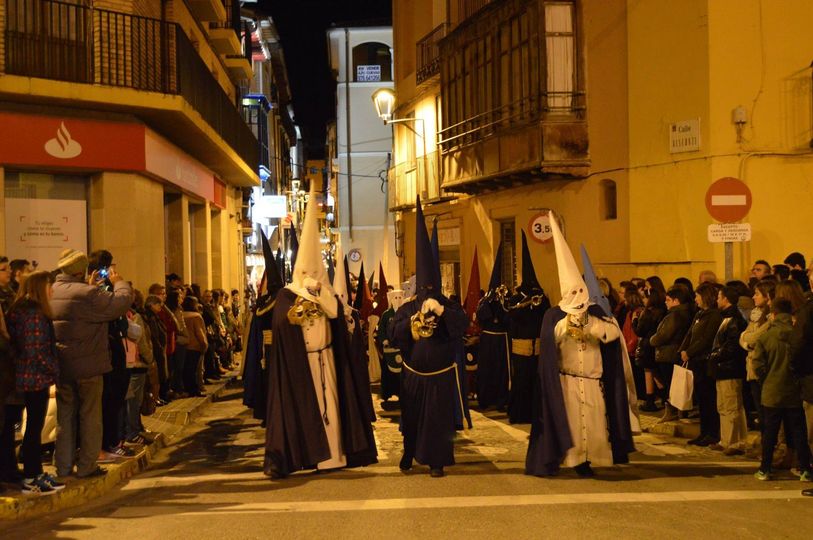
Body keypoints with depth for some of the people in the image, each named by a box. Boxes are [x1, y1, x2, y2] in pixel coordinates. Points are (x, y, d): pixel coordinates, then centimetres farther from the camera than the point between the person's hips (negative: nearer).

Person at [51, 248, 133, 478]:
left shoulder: (51, 292, 3)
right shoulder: (88, 294, -19)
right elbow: (122, 302, -18)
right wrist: (119, 282, -1)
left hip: (61, 365, 6)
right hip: (88, 365, -6)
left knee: (65, 415, 14)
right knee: (90, 415, 5)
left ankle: (63, 466, 19)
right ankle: (87, 466, 10)